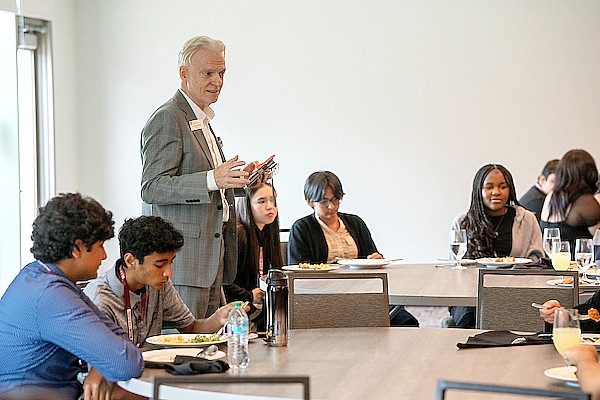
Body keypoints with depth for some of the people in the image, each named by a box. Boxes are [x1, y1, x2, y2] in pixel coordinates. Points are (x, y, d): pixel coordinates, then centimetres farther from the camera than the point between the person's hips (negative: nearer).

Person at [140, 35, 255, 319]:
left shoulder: (202, 121, 22)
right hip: (181, 256, -10)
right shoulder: (167, 119, -10)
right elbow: (152, 188, -19)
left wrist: (236, 179, 14)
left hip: (210, 258, 10)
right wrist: (212, 179, -29)